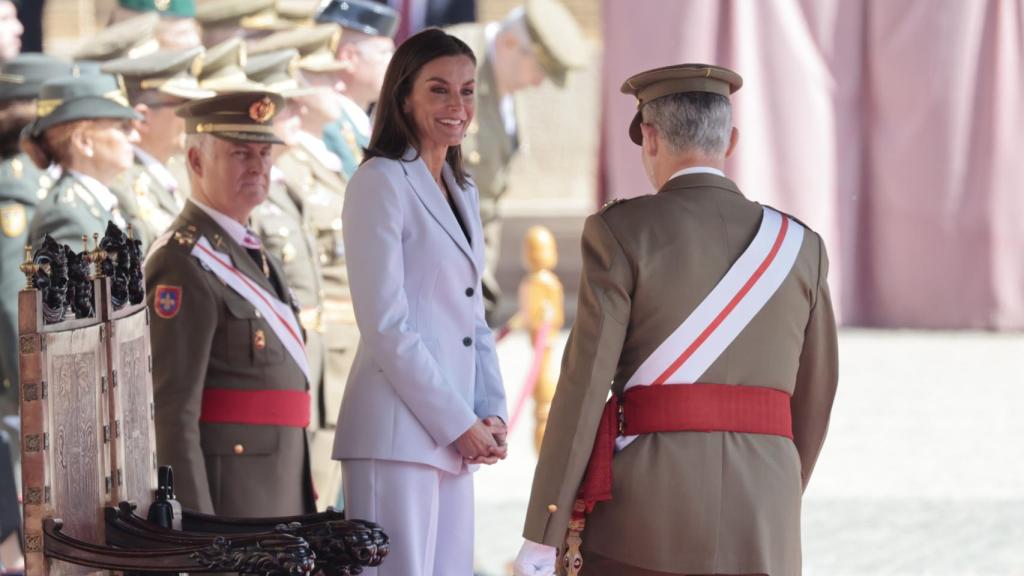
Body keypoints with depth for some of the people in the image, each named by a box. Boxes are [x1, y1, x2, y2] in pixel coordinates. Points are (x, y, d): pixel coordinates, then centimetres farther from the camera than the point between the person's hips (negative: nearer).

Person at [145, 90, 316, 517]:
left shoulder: (249, 253, 17)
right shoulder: (182, 262, -13)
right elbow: (172, 410, -19)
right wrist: (197, 529, -23)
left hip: (277, 491, 9)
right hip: (228, 497, -9)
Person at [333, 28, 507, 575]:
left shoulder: (460, 192, 19)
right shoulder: (380, 182, -6)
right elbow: (385, 325, -12)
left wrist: (491, 413, 6)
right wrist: (459, 423, -11)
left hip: (453, 437, 8)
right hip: (399, 432, -8)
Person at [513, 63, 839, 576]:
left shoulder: (620, 232, -3)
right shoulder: (799, 246, 10)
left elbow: (584, 385, -8)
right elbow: (814, 397, 16)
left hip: (645, 517, -3)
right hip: (760, 530, 3)